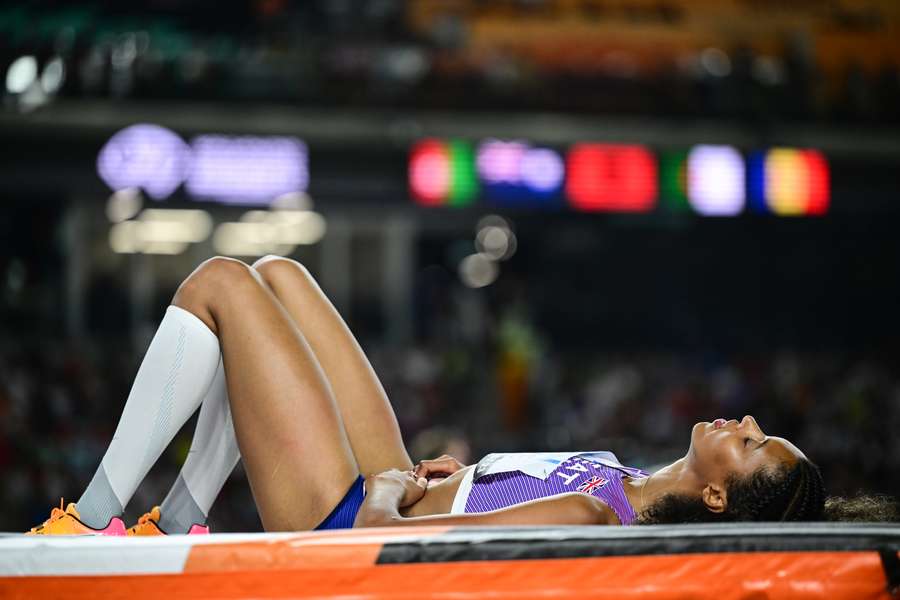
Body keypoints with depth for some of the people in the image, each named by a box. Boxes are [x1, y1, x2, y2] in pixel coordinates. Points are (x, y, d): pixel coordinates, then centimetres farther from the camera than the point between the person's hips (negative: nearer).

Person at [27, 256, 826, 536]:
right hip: (393, 486, 8)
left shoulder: (589, 521, -34)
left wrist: (385, 489, -14)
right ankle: (179, 526, 22)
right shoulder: (646, 491, -8)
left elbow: (385, 534, -34)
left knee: (219, 283, -7)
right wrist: (459, 474, 0)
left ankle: (93, 520, 6)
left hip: (345, 520, -8)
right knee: (276, 274, 15)